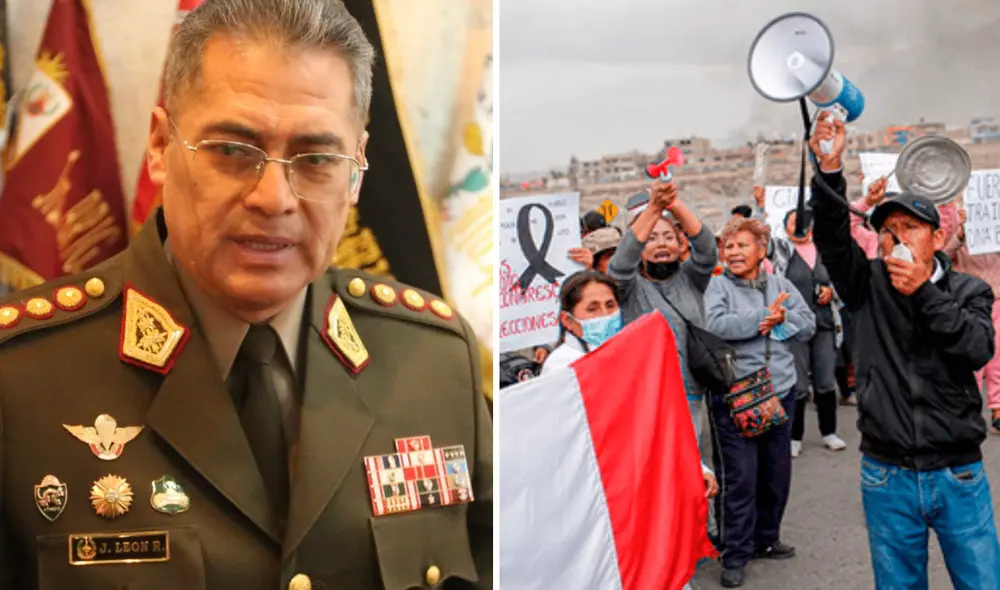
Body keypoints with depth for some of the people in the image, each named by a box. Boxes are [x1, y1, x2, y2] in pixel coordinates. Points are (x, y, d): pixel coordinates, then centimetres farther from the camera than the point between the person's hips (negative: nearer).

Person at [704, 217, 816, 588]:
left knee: (776, 472, 16)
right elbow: (713, 324, -21)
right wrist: (762, 317, -18)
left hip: (779, 391, 5)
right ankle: (736, 554, 10)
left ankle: (766, 538, 35)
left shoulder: (780, 285, 10)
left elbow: (808, 325, 7)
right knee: (738, 476, -3)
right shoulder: (717, 286, -4)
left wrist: (782, 318, -12)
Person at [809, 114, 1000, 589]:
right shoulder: (870, 284, 3)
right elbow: (831, 234, -14)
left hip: (959, 474, 0)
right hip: (888, 477, 0)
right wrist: (830, 168, -27)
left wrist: (923, 292, -18)